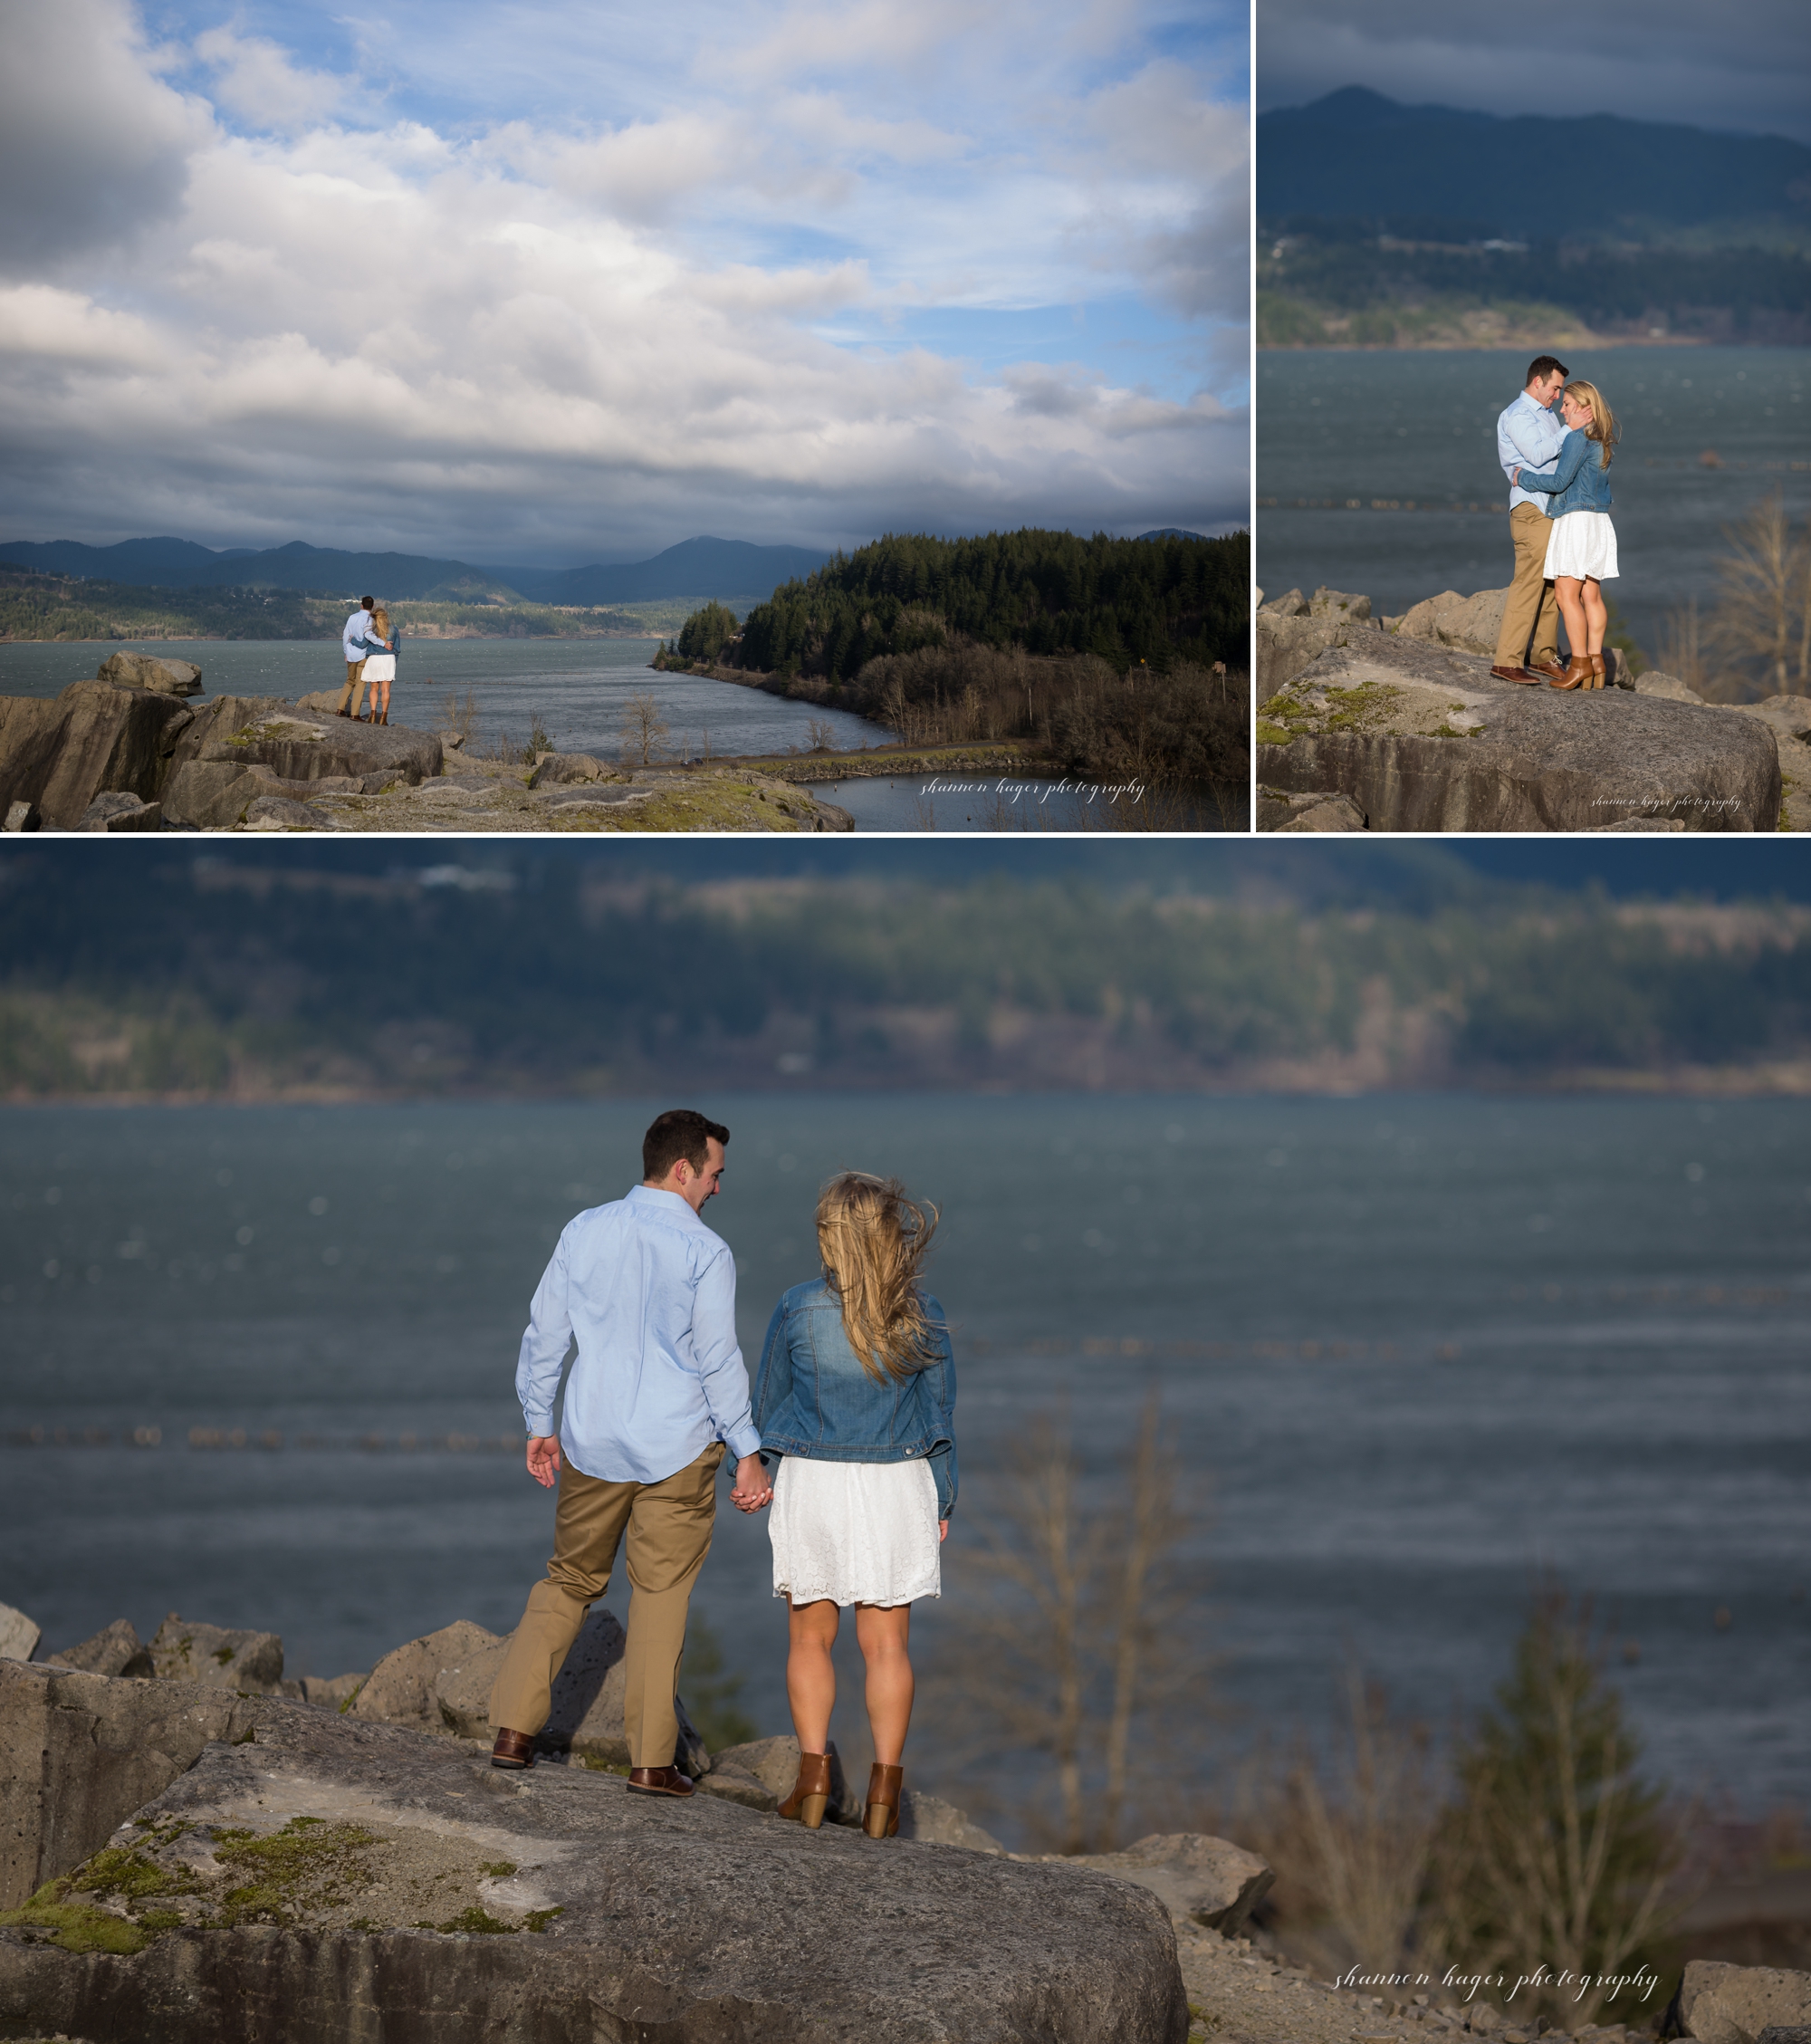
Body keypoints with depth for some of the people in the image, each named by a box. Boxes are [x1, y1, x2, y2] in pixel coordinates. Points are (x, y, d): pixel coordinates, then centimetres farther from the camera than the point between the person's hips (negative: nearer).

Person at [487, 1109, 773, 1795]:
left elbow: (544, 1335, 5)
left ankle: (513, 1729, 11)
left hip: (592, 1443, 3)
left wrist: (539, 1424, 16)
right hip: (677, 1451, -3)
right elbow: (719, 1360, -10)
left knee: (569, 1581, 17)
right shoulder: (705, 1252, -10)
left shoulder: (584, 1231, 1)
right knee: (660, 1597, 6)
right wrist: (747, 1452, -3)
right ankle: (650, 1760, 6)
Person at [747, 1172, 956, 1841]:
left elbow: (767, 1403, 1)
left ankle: (813, 1776, 5)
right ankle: (884, 1790, 4)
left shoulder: (799, 1309, -9)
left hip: (812, 1482, -1)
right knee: (886, 1644, 7)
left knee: (809, 1638, 12)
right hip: (896, 1485, 1)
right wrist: (942, 1500, 12)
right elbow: (939, 1414, 2)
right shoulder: (921, 1315, -5)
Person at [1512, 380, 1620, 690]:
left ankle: (1580, 663, -11)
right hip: (1598, 522, 10)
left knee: (1566, 593, -9)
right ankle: (1596, 661, 6)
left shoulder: (1578, 438, -14)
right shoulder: (1601, 440, 14)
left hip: (1576, 521, -10)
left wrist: (1523, 477, -6)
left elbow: (1559, 481, -17)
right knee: (1591, 595, 8)